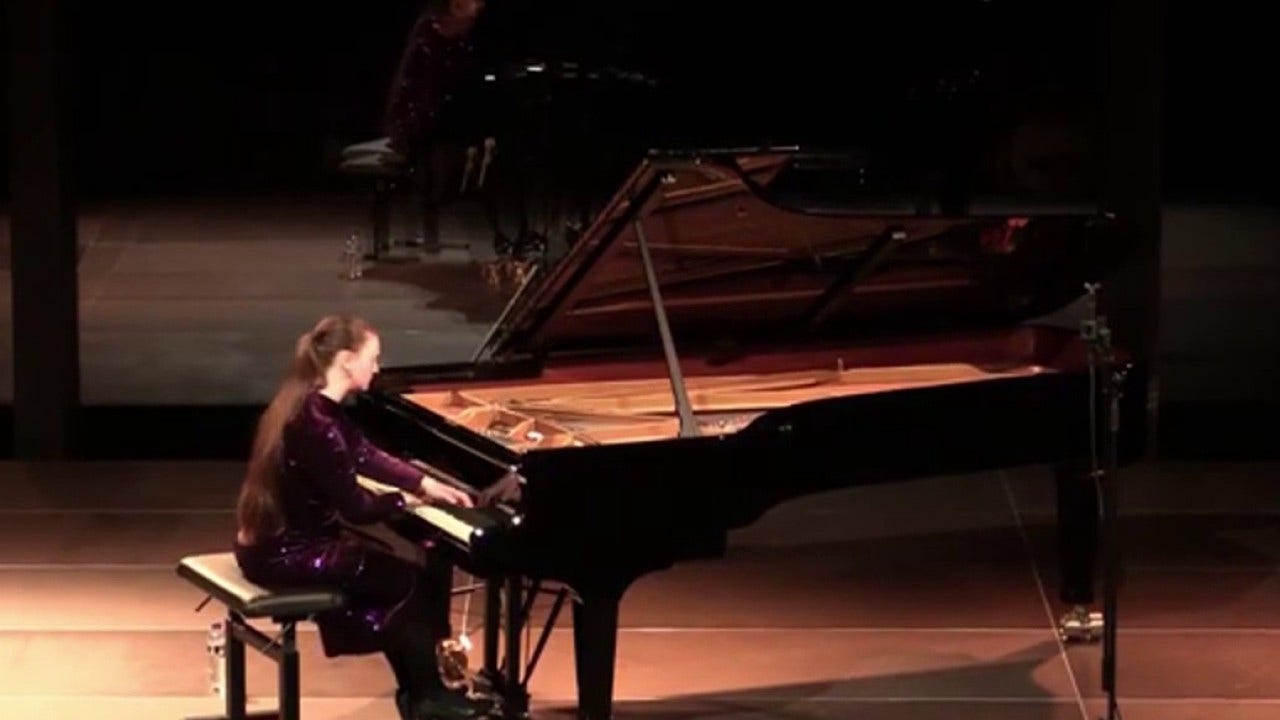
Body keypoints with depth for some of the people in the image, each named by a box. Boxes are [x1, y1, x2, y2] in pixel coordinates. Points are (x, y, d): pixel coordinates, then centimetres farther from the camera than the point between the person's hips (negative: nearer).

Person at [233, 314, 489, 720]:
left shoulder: (310, 404, 4)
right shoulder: (317, 424, -27)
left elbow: (365, 457, 16)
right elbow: (356, 508, -21)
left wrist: (427, 483, 8)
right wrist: (407, 500, -3)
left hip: (282, 540, 10)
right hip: (287, 554, -10)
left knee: (389, 577, 18)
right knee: (407, 581, 2)